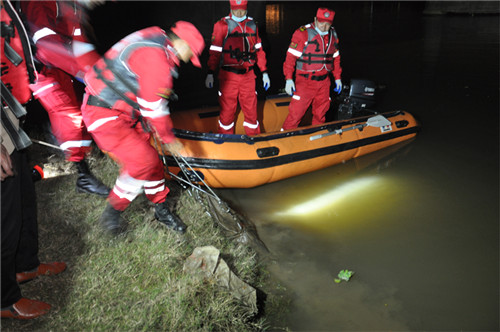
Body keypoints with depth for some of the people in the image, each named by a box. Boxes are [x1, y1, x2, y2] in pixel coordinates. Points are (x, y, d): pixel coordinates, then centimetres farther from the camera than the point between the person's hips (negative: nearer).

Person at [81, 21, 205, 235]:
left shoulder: (158, 40, 9)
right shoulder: (156, 57, -24)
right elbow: (154, 107, -19)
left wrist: (151, 127, 22)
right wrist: (169, 139, -6)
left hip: (125, 113, 10)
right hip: (104, 115, -10)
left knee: (151, 159, 8)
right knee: (143, 160, -17)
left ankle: (161, 209, 25)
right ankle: (112, 213, 2)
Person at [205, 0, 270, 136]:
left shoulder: (252, 24, 10)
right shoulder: (222, 25, -2)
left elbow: (259, 50, 15)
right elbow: (215, 51, -1)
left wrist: (264, 73, 11)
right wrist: (210, 74, -5)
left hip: (248, 75, 3)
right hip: (228, 76, -3)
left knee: (251, 108, 7)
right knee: (227, 109, 4)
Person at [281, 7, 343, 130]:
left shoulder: (333, 35, 11)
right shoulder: (302, 33, -9)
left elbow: (335, 58, 21)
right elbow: (291, 56, -11)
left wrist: (337, 78, 19)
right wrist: (289, 79, -18)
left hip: (324, 82, 6)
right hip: (305, 81, -5)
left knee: (320, 114, 12)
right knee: (296, 113, -8)